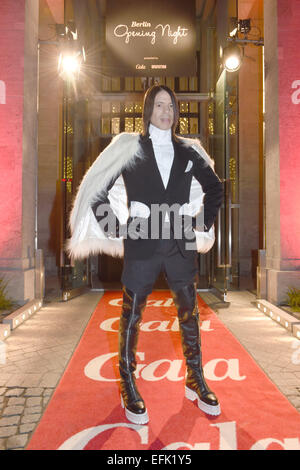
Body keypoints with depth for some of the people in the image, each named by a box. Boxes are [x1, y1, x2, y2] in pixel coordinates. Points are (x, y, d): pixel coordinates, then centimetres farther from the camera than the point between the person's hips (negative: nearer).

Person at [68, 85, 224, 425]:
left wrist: (202, 224, 10)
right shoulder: (128, 148, 2)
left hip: (182, 245, 3)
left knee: (189, 314, 11)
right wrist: (116, 229, -4)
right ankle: (128, 387, 26)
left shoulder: (189, 152, 9)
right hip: (141, 246, -2)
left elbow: (215, 188, 19)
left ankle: (195, 382, 31)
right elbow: (97, 191, 1)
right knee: (131, 317, 6)